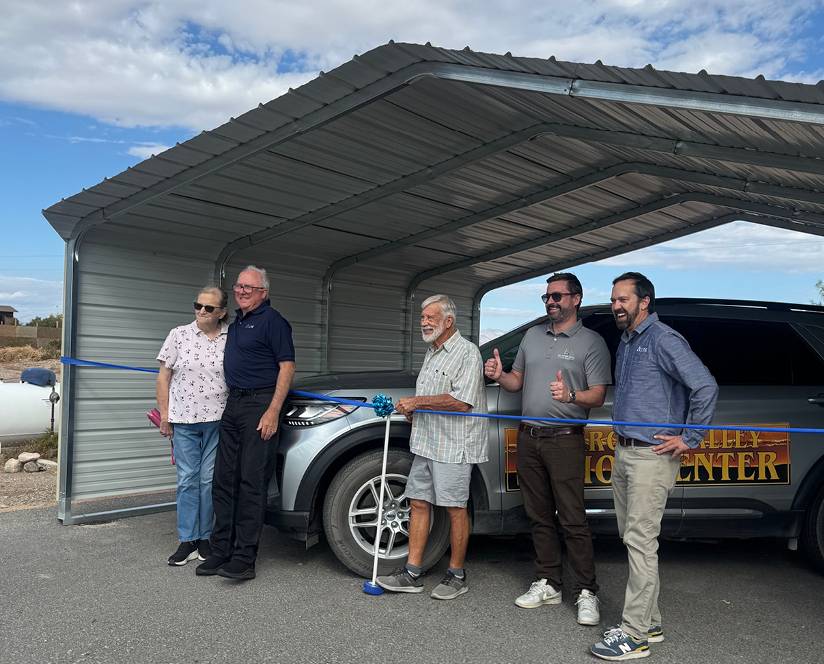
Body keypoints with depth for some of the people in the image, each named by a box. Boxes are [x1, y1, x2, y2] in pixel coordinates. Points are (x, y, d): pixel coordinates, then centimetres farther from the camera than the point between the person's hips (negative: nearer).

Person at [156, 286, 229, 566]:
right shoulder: (179, 335, 3)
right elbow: (163, 377, 6)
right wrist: (164, 414, 1)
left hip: (218, 419, 0)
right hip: (184, 419, 1)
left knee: (209, 479, 5)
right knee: (187, 480, 4)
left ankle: (205, 538, 18)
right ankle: (188, 541, 12)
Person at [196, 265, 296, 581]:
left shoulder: (272, 320, -6)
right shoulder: (235, 323, 20)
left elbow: (287, 366, -12)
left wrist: (273, 411, -20)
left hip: (259, 405, -8)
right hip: (233, 404, 9)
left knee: (252, 483, -5)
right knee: (224, 480, 9)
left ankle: (244, 558, 0)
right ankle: (221, 550, 18)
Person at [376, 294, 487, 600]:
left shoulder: (467, 352, -11)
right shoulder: (431, 352, 18)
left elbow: (461, 402, -21)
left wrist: (417, 401, -15)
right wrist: (411, 409, 10)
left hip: (453, 446, -9)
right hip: (425, 443, 9)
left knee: (455, 508, 0)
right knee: (419, 503, 8)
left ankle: (457, 575, 13)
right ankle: (412, 574, 15)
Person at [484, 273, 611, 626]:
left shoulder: (591, 341, -1)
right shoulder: (533, 335, 16)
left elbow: (598, 395, -7)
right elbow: (518, 381, 20)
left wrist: (571, 395, -26)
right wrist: (499, 376, -1)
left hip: (564, 440, -5)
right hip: (528, 438, 6)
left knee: (573, 520, -5)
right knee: (540, 516, 12)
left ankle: (586, 593, 5)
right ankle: (548, 583, 22)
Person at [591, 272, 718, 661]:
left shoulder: (663, 340, -12)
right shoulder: (625, 342, 16)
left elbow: (705, 387, -19)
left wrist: (690, 439, -15)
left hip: (652, 456, -9)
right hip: (624, 453, 9)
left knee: (640, 541, -6)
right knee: (632, 538, 13)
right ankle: (649, 622, 25)